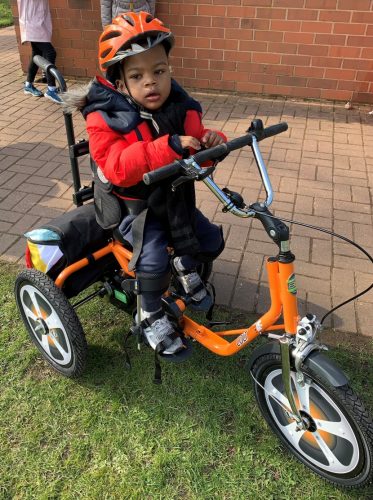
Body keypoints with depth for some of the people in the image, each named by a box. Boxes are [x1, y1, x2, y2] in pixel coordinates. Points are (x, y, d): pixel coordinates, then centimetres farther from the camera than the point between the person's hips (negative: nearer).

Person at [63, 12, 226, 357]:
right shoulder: (106, 119, -19)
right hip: (136, 206, -5)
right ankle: (151, 314, 8)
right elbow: (118, 167, -33)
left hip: (176, 200, 5)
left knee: (211, 242, 4)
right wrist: (169, 146, -44)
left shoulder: (181, 108, -4)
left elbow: (197, 152, -1)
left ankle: (186, 268, 38)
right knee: (154, 260, -23)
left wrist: (212, 142, -27)